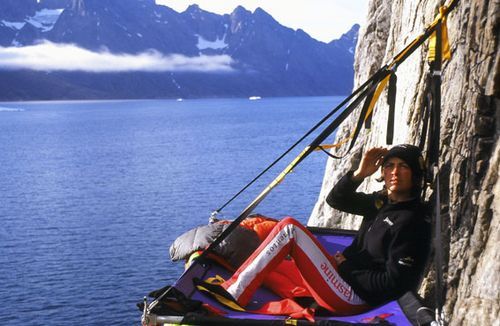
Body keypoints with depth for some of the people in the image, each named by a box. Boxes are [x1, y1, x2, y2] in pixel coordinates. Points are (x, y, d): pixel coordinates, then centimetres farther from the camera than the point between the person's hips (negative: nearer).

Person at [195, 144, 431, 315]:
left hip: (351, 299, -9)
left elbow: (393, 284, -22)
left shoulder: (411, 221, -17)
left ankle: (235, 293, -10)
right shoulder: (383, 201, 9)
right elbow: (335, 199, 17)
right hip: (346, 275, 9)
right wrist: (359, 174, -1)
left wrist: (347, 267, -11)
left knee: (289, 228, -14)